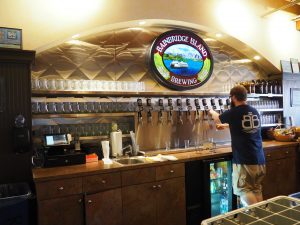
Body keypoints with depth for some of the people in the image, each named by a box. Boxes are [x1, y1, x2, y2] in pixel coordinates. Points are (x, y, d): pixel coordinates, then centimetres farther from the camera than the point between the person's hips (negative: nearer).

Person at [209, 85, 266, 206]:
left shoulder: (233, 112, -10)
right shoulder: (255, 112, 8)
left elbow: (218, 118, 12)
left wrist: (211, 111, 34)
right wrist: (225, 125, 40)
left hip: (243, 160, -7)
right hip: (259, 160, 7)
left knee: (243, 190, 2)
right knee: (256, 189, 17)